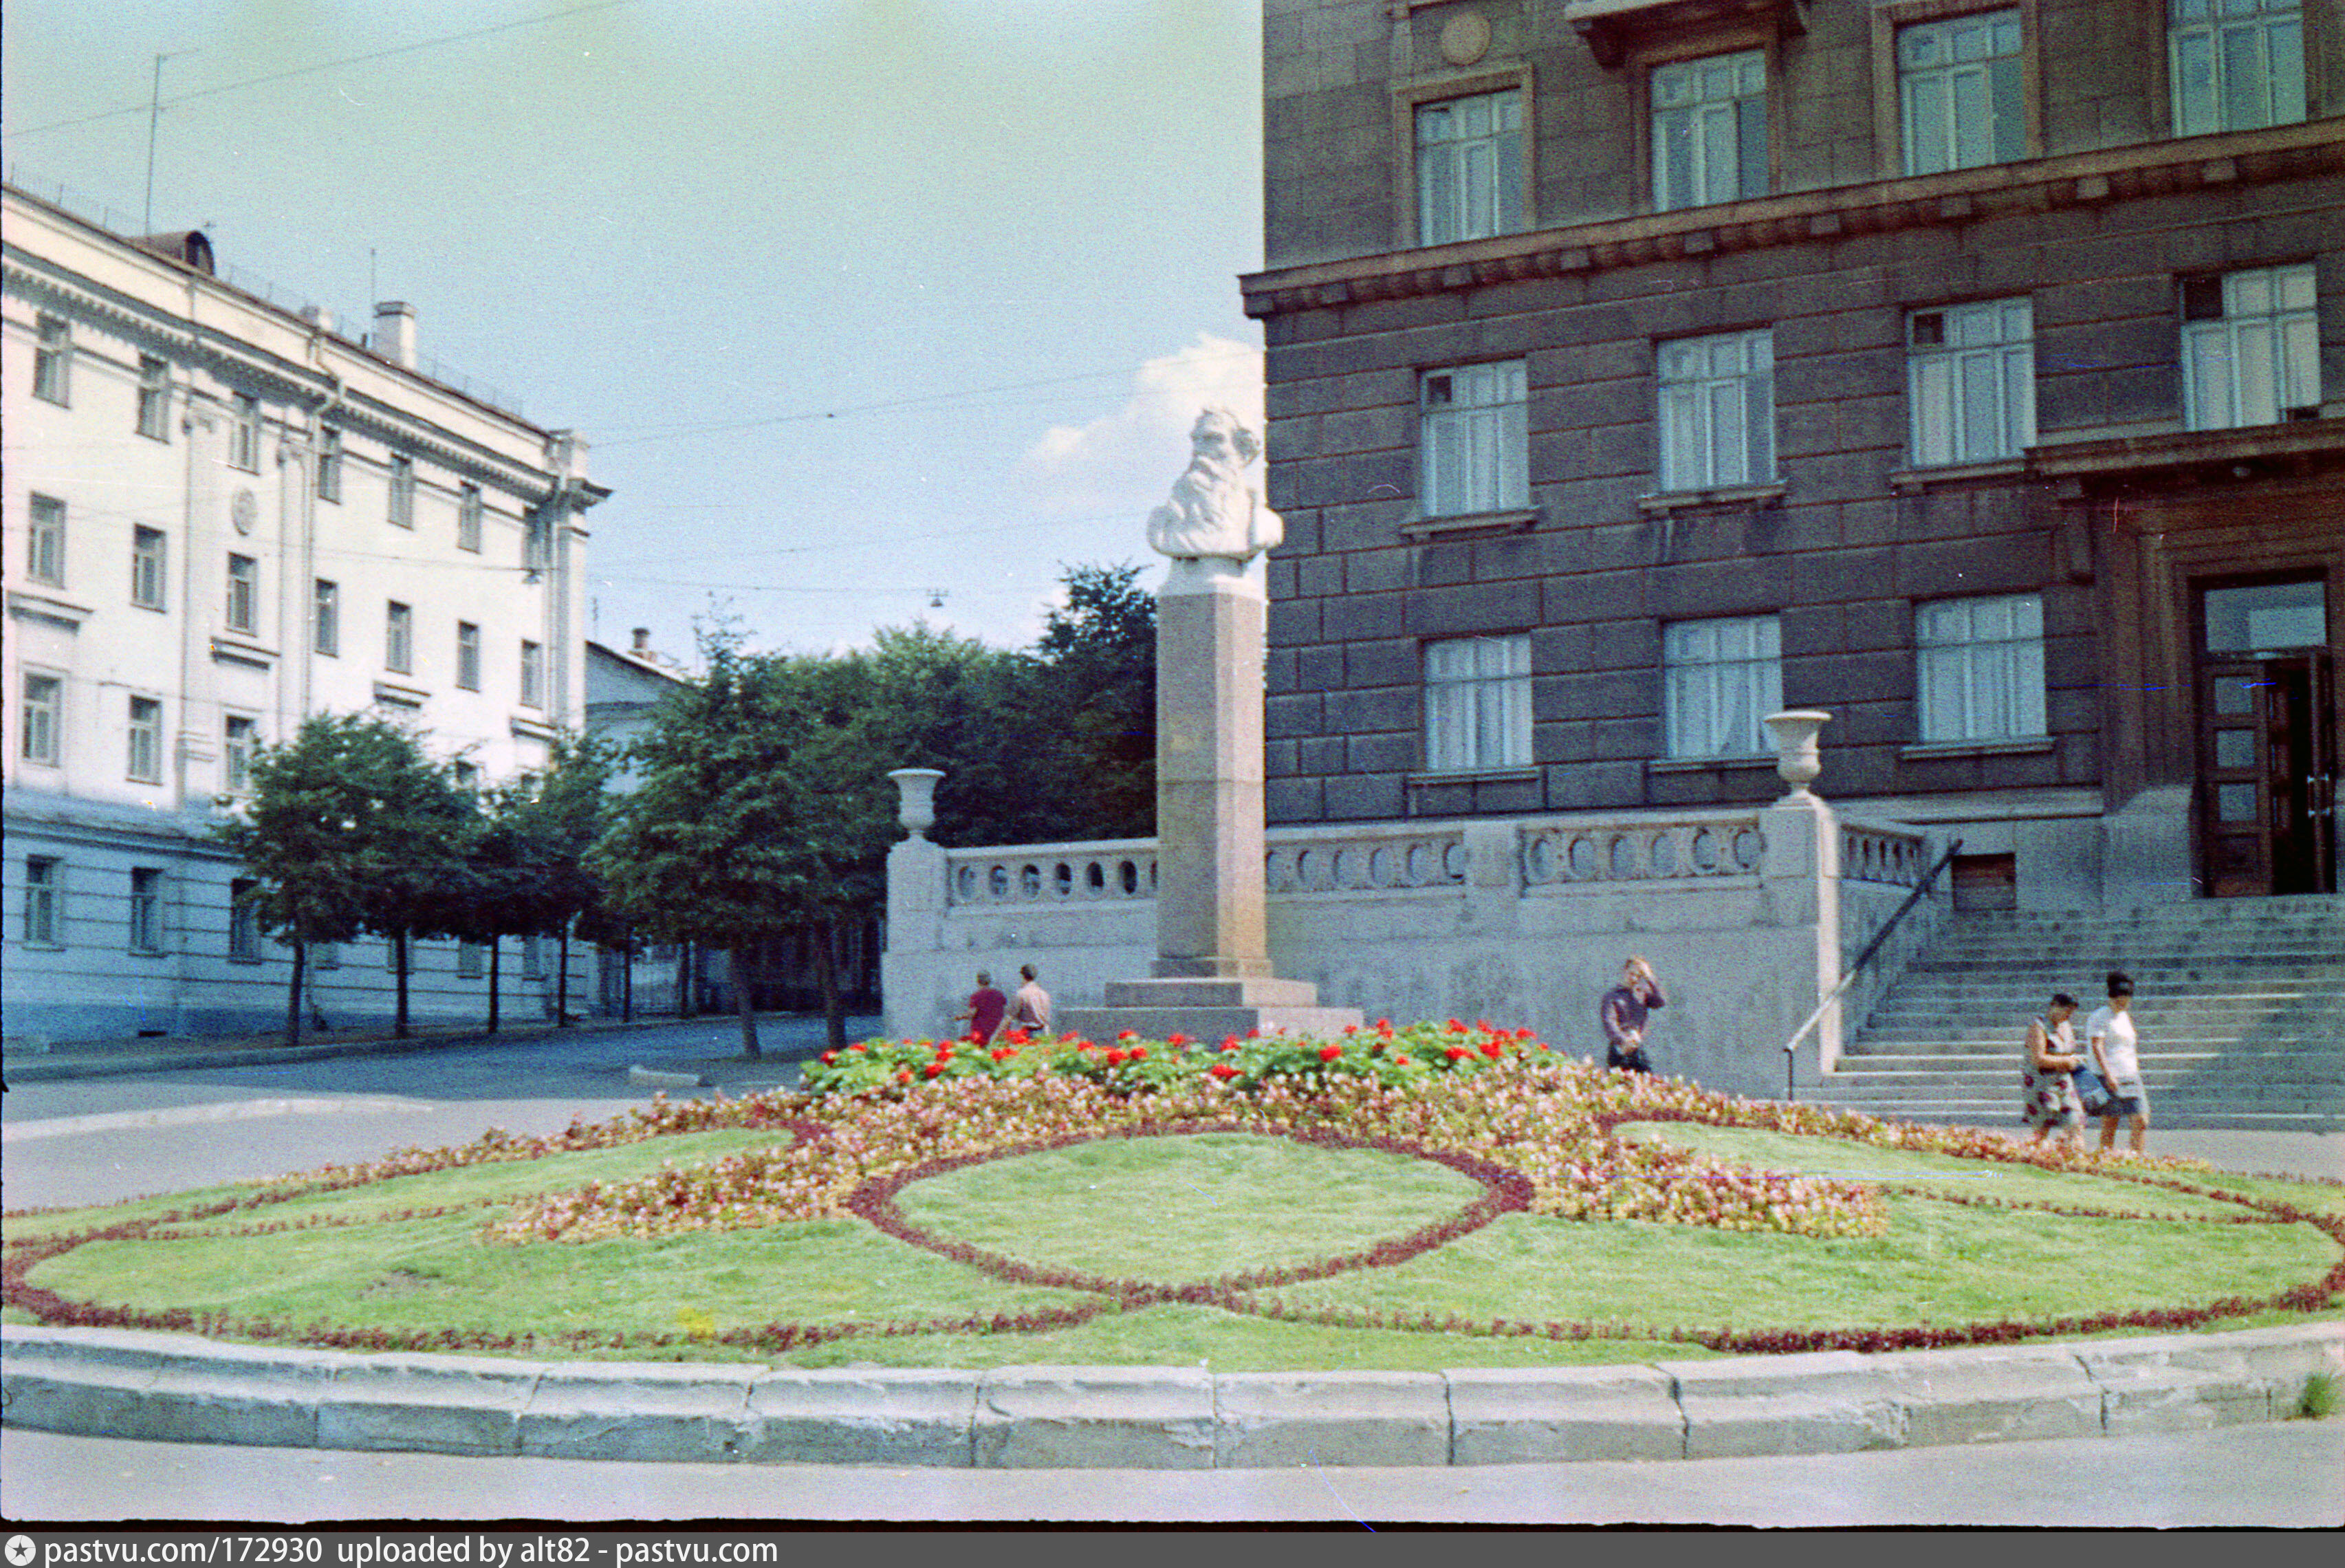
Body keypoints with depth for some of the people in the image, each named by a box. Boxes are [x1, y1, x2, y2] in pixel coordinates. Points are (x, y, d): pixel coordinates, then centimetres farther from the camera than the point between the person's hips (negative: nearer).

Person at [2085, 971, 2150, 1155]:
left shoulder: (2125, 1017, 19)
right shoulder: (2100, 1017, -5)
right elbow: (2096, 1047, -15)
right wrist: (2108, 1075, -24)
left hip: (2130, 1078, 7)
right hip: (2109, 1079, -7)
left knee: (2141, 1122, -3)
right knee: (2109, 1125, -5)